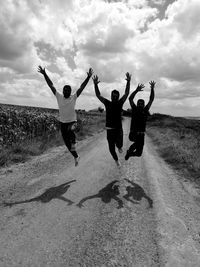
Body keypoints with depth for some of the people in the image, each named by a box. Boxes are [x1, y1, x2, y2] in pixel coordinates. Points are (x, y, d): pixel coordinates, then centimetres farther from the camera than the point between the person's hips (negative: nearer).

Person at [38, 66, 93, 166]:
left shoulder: (74, 97, -5)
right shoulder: (59, 97, 0)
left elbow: (82, 87, -12)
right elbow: (51, 85, -3)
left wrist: (88, 77, -20)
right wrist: (44, 74, -8)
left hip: (72, 121, -3)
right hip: (62, 123, 3)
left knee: (70, 131, -36)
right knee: (67, 143, 9)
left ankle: (73, 142, -10)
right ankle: (76, 157, 28)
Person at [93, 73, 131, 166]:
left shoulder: (120, 103, 1)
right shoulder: (107, 103, 2)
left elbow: (126, 93, -7)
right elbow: (98, 95, -3)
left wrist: (128, 81, -18)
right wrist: (95, 84, -16)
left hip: (118, 128, -1)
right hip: (109, 129, 1)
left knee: (119, 144, -23)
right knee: (111, 149, 7)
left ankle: (119, 147, 18)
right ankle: (116, 160, 37)